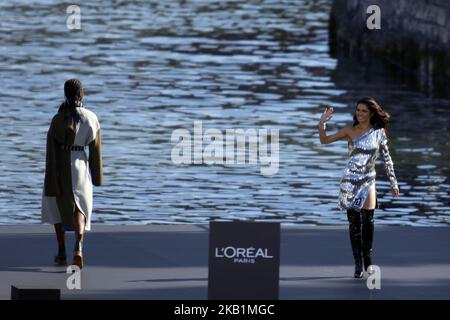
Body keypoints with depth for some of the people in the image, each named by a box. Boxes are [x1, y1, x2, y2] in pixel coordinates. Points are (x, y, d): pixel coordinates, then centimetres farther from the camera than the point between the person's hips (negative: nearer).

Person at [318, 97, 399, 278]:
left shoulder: (379, 132, 3)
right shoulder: (350, 131, 2)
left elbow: (386, 158, 8)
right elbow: (325, 140, 4)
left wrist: (393, 183, 9)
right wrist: (322, 122, -13)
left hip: (368, 181, 0)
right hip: (350, 181, 0)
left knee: (367, 220, -9)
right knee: (354, 222, 1)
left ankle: (368, 261, 3)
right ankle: (358, 264, 5)